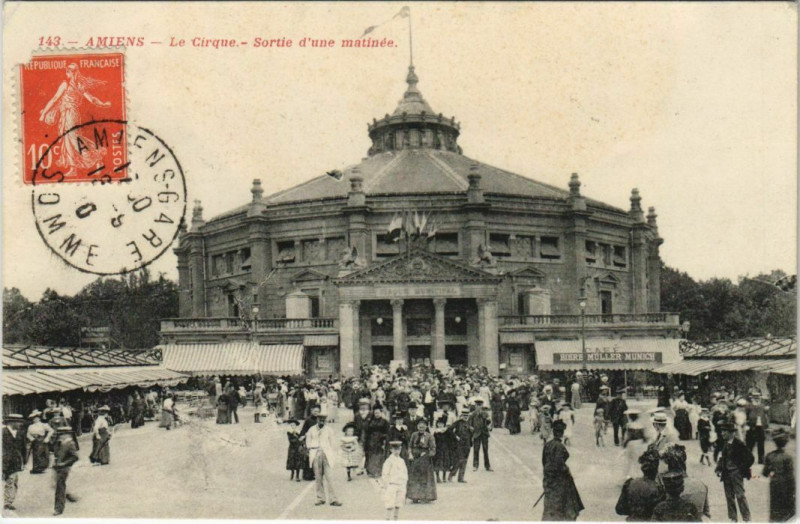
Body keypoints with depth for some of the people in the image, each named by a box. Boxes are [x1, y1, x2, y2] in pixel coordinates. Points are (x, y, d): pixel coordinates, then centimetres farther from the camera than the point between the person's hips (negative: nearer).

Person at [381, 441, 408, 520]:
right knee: (390, 506, -9)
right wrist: (386, 486, -11)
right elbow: (384, 475, -7)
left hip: (401, 486, 6)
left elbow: (405, 474, 19)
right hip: (391, 485, -6)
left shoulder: (402, 461, 12)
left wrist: (405, 486, 15)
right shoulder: (389, 461, -6)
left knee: (398, 506, 7)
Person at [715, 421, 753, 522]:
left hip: (736, 473, -6)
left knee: (740, 496, -9)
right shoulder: (724, 443, 8)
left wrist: (742, 469, -6)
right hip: (726, 474, 7)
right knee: (729, 497, 9)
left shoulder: (738, 444, -12)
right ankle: (732, 518, 17)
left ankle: (746, 519, -3)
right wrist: (719, 469, 8)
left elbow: (749, 458, -8)